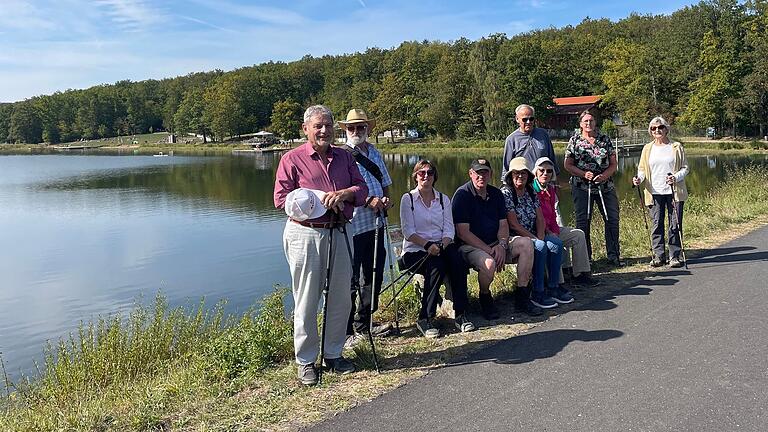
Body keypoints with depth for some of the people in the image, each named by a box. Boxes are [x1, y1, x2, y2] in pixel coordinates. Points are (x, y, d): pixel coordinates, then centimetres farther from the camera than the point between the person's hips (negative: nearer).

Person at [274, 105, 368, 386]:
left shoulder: (344, 157, 13)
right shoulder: (292, 159, -2)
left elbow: (361, 188, 6)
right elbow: (281, 199, -8)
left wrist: (343, 194, -16)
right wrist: (319, 201, -14)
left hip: (338, 233, 5)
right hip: (305, 234, -5)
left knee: (340, 297, 11)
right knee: (306, 301, 2)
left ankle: (333, 354, 28)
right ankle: (306, 361, 16)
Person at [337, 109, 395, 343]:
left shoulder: (374, 153, 16)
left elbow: (385, 183, 22)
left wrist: (386, 199, 1)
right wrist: (369, 200, -23)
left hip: (375, 224, 8)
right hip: (353, 226, -8)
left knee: (373, 276, 16)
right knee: (350, 280, -3)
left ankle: (364, 324, 31)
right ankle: (345, 331, 7)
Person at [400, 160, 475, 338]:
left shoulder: (443, 199, 15)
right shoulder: (408, 198, 4)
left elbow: (449, 230, 5)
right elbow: (408, 231, -6)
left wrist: (442, 245, -16)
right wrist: (427, 244, -22)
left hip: (441, 246, 4)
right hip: (415, 250, -3)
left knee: (459, 263, -28)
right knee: (437, 267, -33)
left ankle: (460, 315, -20)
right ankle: (425, 318, -24)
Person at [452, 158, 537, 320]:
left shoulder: (496, 193, 11)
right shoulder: (462, 195, -11)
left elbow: (503, 224, 9)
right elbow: (463, 233, -16)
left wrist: (502, 245, -13)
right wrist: (489, 250, -20)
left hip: (495, 243, 7)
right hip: (470, 246, -7)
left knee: (526, 244, -13)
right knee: (489, 263, -36)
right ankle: (485, 298, -3)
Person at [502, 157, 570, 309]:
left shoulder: (531, 192, 13)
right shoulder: (506, 193, -10)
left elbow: (540, 218, 8)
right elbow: (513, 224, -16)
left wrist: (540, 236, -11)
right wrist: (536, 239, -18)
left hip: (533, 235, 7)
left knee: (556, 243, -16)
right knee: (540, 247, -30)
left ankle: (554, 288, -9)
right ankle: (538, 293, -22)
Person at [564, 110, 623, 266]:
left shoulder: (605, 140, 8)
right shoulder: (574, 140, 3)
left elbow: (614, 163, 7)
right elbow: (568, 165, -1)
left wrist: (605, 175, -12)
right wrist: (584, 174, -15)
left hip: (605, 186, 2)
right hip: (581, 187, -2)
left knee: (612, 219, 1)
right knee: (583, 221, 2)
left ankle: (613, 256, 12)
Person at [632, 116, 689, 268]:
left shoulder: (677, 147, 6)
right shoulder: (647, 149, 11)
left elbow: (685, 168, 6)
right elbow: (642, 169, 12)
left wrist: (676, 177, -14)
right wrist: (639, 178, -10)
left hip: (674, 192, -1)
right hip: (655, 193, 1)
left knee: (675, 225, 0)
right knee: (657, 224, 2)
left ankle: (674, 256, 9)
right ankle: (658, 256, 10)